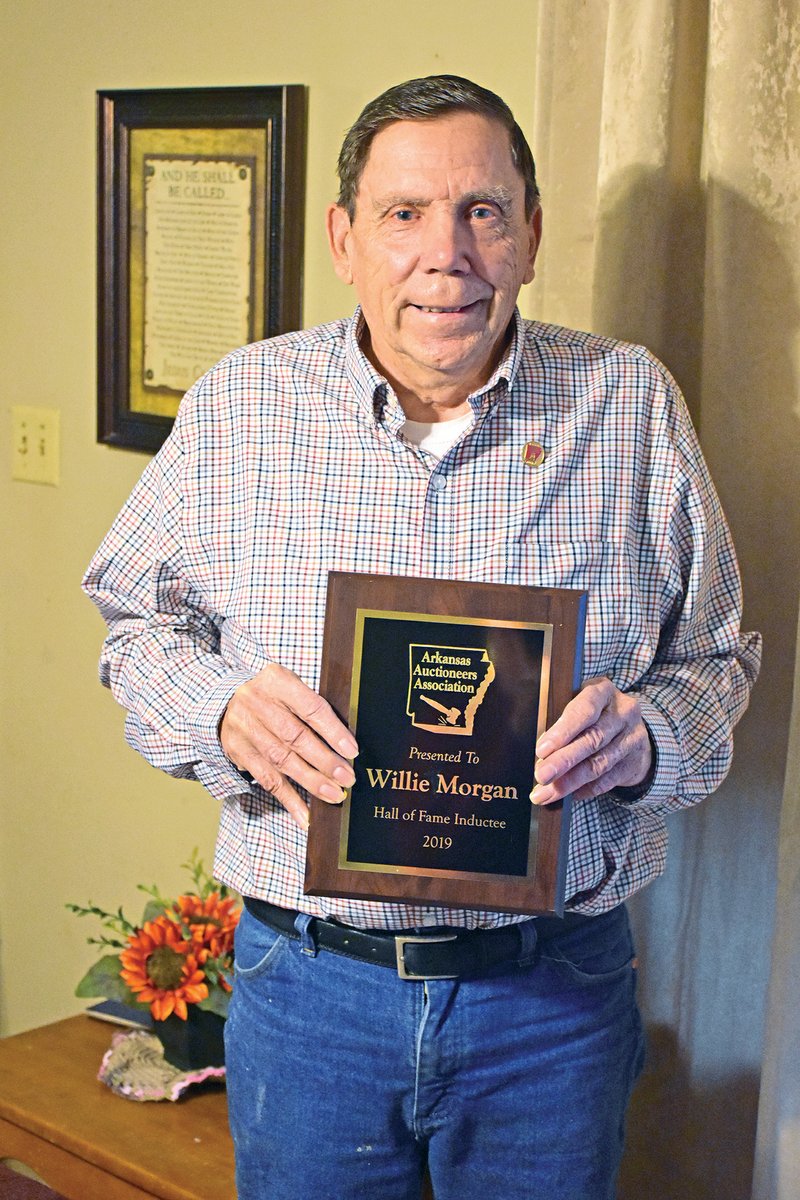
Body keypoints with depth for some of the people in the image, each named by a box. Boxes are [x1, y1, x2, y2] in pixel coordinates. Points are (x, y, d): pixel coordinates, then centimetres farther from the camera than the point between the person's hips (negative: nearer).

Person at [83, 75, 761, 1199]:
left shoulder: (631, 402, -3)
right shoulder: (237, 405, -3)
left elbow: (715, 655, 4)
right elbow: (143, 623, 6)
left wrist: (645, 736, -17)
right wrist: (220, 710, -16)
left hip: (554, 991, 0)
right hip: (308, 975, 0)